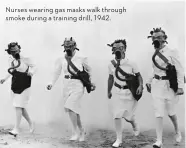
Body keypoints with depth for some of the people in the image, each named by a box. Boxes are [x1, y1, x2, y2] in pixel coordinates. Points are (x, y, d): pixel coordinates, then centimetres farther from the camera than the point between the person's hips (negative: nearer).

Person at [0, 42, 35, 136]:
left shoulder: (25, 60, -9)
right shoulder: (11, 61, 5)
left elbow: (34, 66, 2)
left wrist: (31, 72, -18)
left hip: (24, 87, -5)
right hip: (14, 86, 5)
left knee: (18, 106, -12)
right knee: (21, 107, 10)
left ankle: (16, 129, -9)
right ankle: (30, 123, 30)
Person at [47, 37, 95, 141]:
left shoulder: (81, 59, -4)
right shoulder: (61, 60, 3)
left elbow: (89, 71, 11)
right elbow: (57, 73, 5)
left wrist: (90, 83, 11)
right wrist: (52, 84, -7)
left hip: (78, 86, -4)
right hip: (67, 86, 4)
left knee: (70, 108, -19)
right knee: (74, 110, 11)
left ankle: (76, 132, -4)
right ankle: (81, 130, 30)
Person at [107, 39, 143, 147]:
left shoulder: (131, 64, -14)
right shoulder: (111, 65, -2)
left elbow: (138, 75, -3)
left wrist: (140, 86, -20)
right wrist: (109, 91, 16)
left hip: (130, 92, -2)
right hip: (117, 92, 3)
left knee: (128, 116, 5)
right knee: (117, 115, -2)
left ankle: (135, 126, 42)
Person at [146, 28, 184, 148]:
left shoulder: (172, 52, -10)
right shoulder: (155, 54, 7)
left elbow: (180, 70, -11)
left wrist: (180, 86, -17)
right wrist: (149, 82, 21)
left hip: (169, 85, -4)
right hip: (157, 85, 4)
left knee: (171, 112, 10)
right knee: (158, 113, -2)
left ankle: (178, 132, 39)